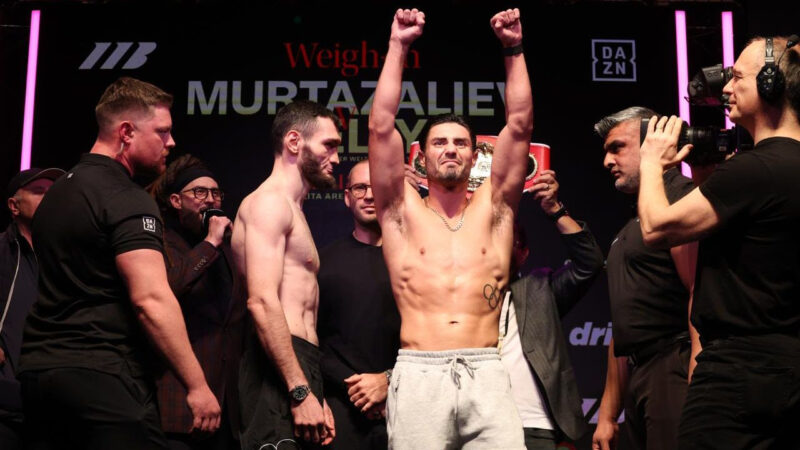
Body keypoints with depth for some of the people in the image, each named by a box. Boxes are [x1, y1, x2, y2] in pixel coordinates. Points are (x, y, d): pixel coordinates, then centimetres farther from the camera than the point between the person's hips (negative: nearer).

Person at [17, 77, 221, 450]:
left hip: (38, 368, 9)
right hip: (101, 376, -9)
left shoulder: (59, 191, 16)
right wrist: (197, 386, -18)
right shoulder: (127, 199, -13)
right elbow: (151, 300, -21)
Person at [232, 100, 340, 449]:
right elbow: (262, 302, -18)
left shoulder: (293, 210, 26)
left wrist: (316, 396, 21)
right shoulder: (270, 201, -5)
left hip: (301, 367, 9)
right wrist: (301, 393, -22)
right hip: (280, 369, -9)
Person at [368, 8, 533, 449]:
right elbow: (381, 126, 4)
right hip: (419, 375, -1)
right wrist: (398, 46, 5)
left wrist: (514, 49, 9)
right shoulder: (403, 211, 12)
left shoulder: (492, 209, 16)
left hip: (486, 374, 1)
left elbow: (519, 126, 10)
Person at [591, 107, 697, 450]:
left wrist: (697, 389, -26)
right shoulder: (629, 229, 22)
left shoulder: (679, 197, -7)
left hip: (674, 370, -9)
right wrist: (607, 414, 20)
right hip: (637, 379, 9)